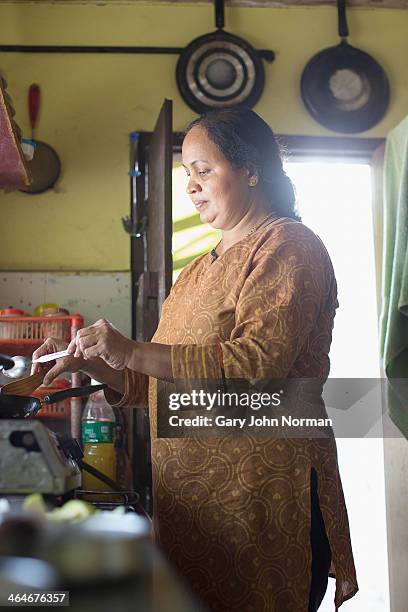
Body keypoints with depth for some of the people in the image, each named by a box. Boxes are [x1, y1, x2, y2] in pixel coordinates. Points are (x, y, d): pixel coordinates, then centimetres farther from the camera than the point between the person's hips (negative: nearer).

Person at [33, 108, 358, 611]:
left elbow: (259, 364, -20)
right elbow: (163, 383, 18)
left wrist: (135, 353, -22)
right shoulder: (201, 270, 20)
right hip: (193, 503, 8)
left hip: (260, 499, -8)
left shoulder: (288, 245, -6)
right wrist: (91, 364, 2)